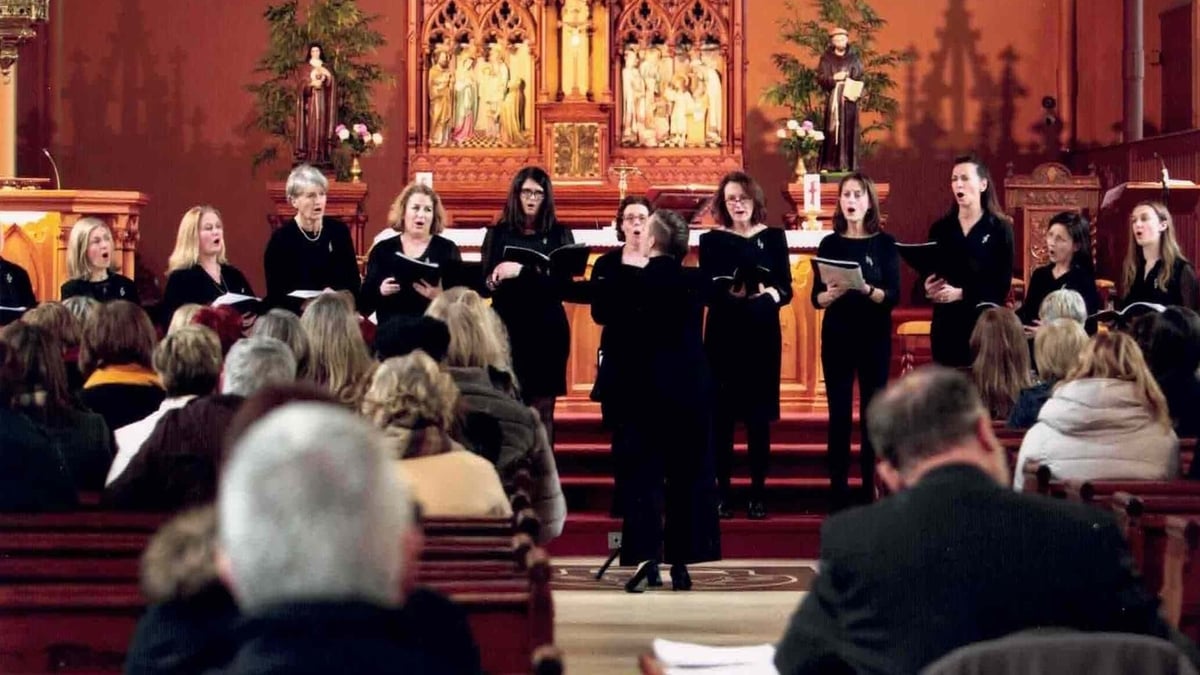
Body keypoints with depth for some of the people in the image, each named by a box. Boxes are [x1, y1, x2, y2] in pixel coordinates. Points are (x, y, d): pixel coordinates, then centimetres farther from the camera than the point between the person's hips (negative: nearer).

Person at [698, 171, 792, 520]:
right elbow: (706, 292, -4)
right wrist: (730, 293, -23)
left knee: (759, 414, 2)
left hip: (763, 334, 1)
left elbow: (786, 290, 1)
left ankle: (758, 493, 8)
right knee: (722, 413, -2)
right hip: (723, 334, -1)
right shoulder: (711, 240, 3)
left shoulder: (773, 237, 6)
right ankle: (722, 492, 5)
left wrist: (767, 292, -19)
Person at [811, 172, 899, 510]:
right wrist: (831, 293, -20)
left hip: (874, 337, -1)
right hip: (837, 336, 1)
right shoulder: (829, 244, 4)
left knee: (873, 412, 1)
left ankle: (871, 489, 7)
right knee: (839, 413, 0)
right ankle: (839, 491, 3)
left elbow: (893, 295, -6)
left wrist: (866, 289, -25)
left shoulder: (885, 243, 0)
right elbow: (816, 298, 2)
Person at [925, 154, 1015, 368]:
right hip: (946, 325, 3)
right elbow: (927, 276, 12)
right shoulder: (940, 228, 12)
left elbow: (1002, 285, -6)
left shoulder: (1000, 227, 1)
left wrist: (961, 294, -18)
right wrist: (929, 288, -12)